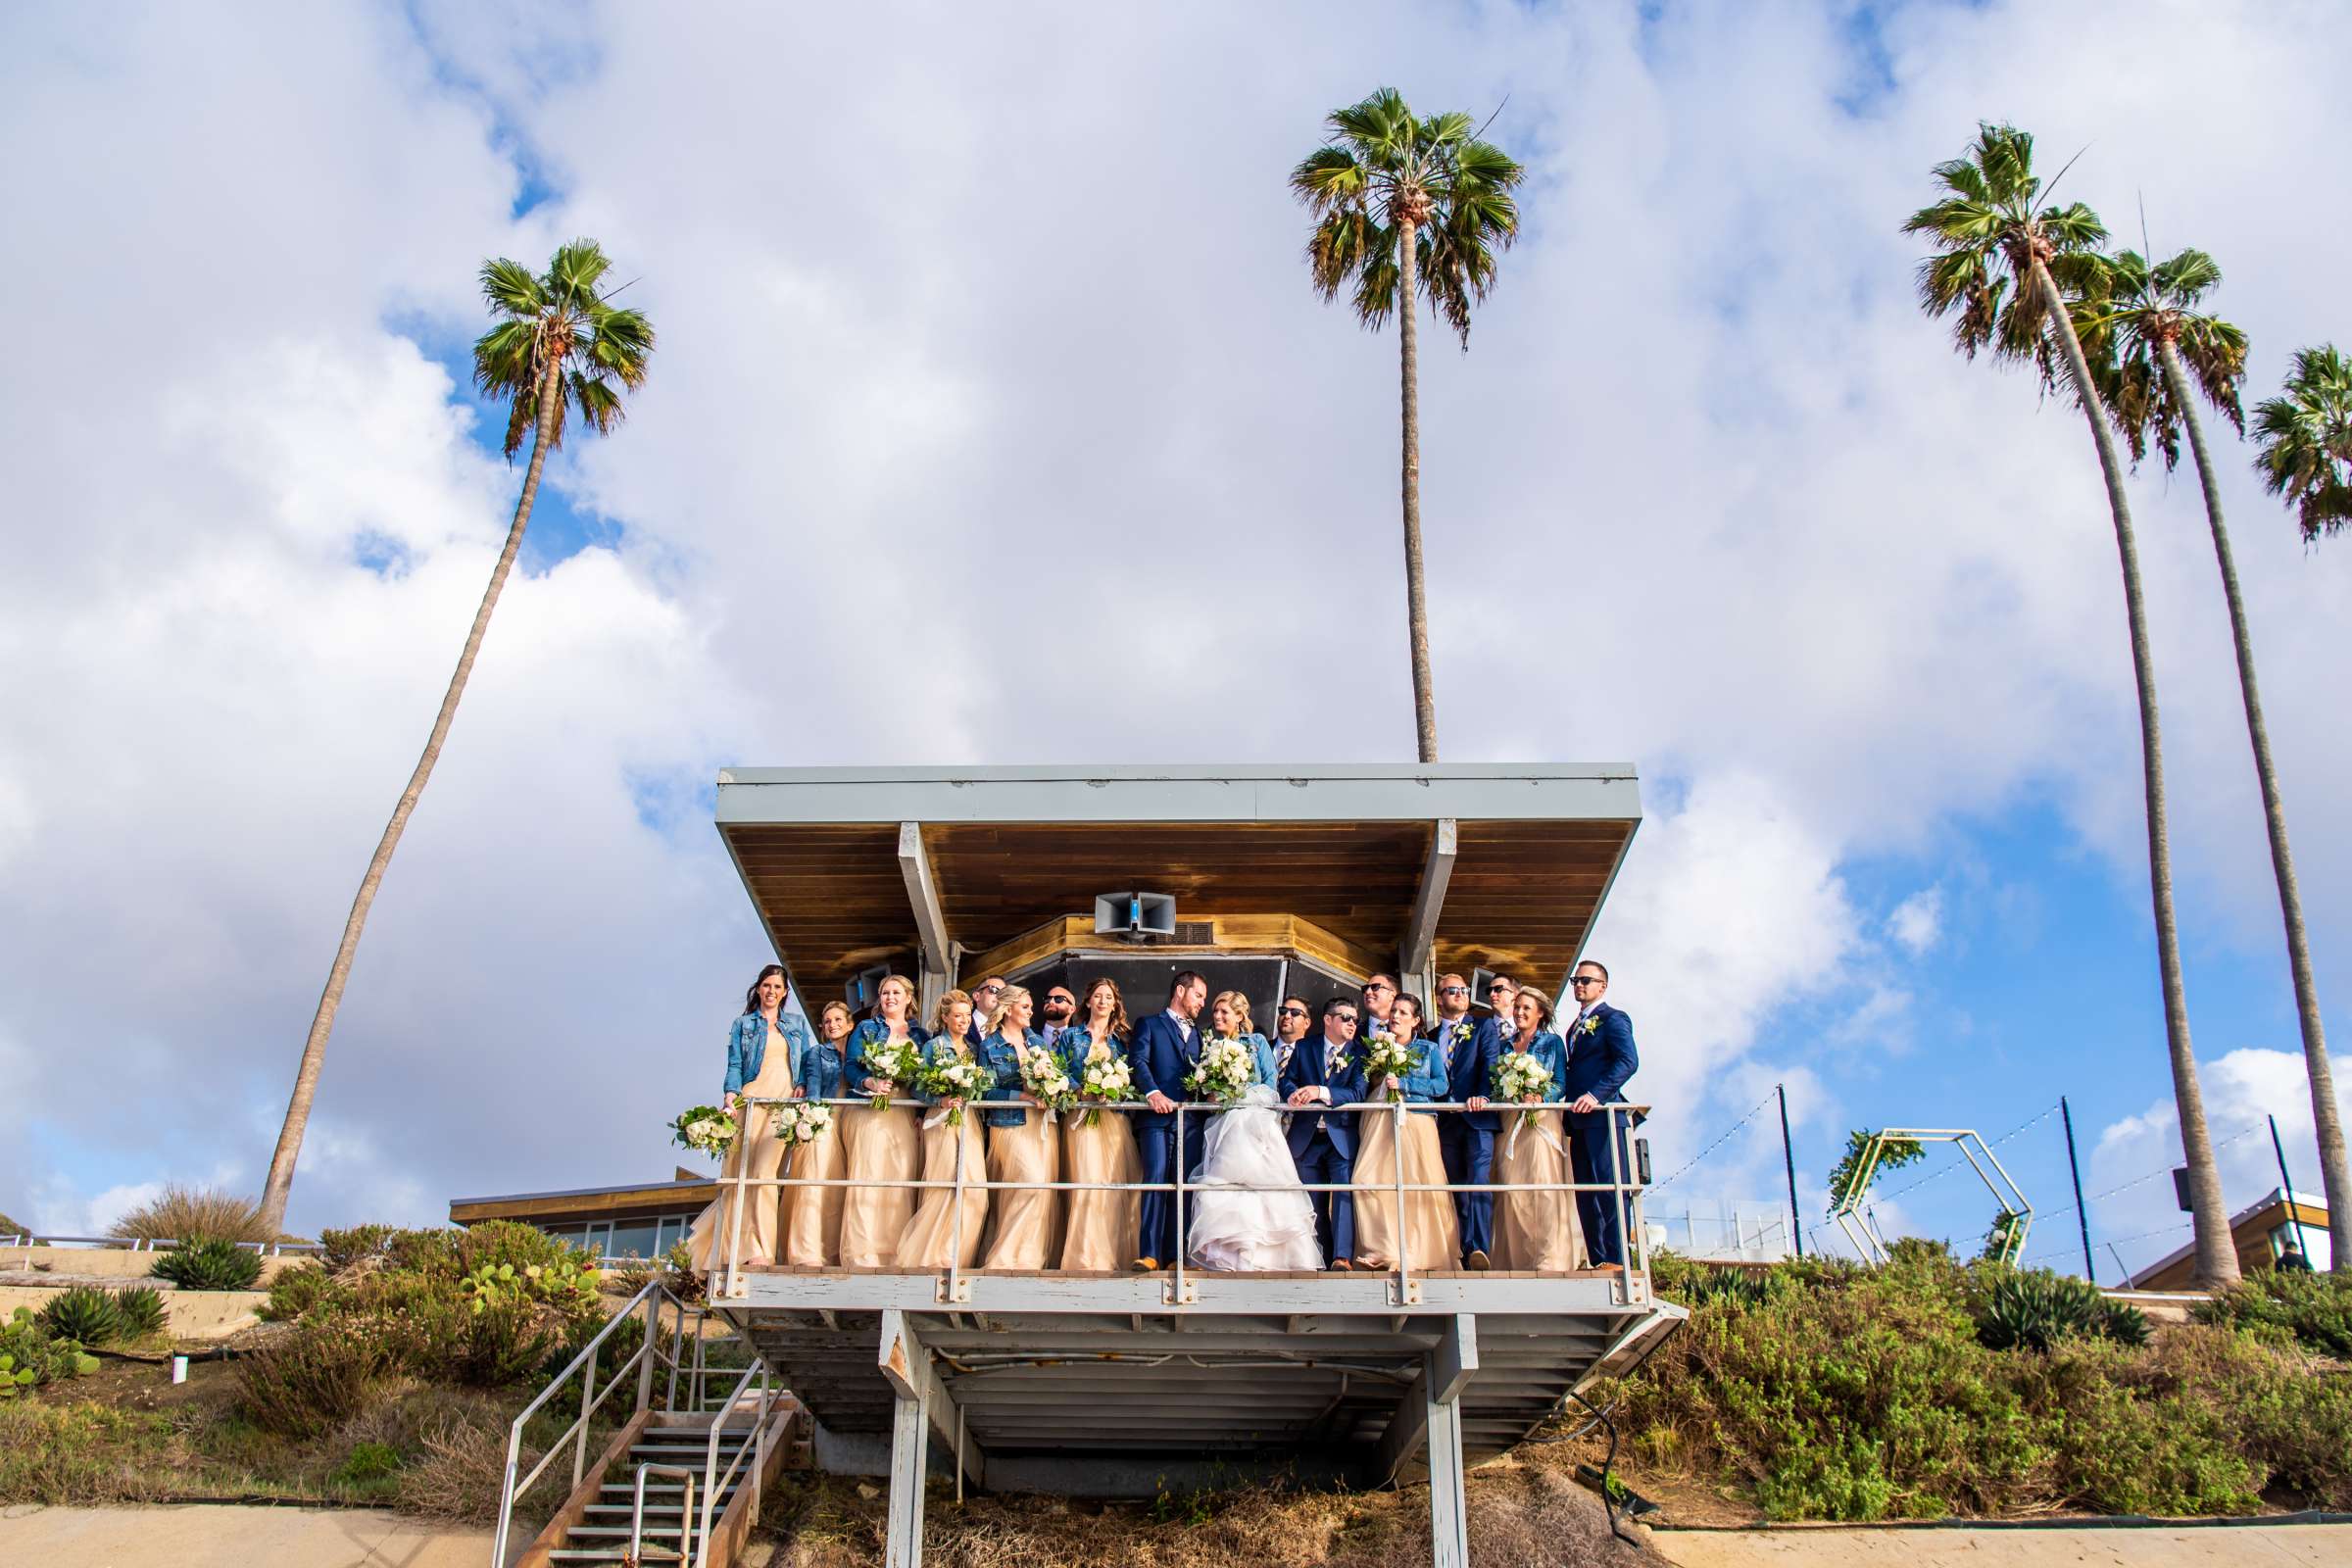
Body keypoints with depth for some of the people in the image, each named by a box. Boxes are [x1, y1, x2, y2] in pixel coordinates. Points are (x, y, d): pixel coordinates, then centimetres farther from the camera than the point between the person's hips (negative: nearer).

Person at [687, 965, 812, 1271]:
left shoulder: (796, 1025, 21)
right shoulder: (743, 1025, 16)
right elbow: (734, 1066, 6)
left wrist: (802, 1086, 0)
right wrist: (731, 1093, -11)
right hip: (750, 1101, 0)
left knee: (765, 1172, -13)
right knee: (739, 1172, -8)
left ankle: (759, 1250, -15)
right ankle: (730, 1247, -2)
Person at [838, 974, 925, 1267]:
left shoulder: (920, 1034, 18)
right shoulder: (866, 1029, 13)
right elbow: (850, 1066, 2)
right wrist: (870, 1082, -18)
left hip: (905, 1118, 2)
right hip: (869, 1113, -2)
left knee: (901, 1181, -5)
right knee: (866, 1179, -12)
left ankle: (894, 1255, -4)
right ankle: (863, 1255, -14)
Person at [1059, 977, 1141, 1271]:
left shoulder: (1121, 1039, 16)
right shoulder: (1072, 1035, 12)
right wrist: (1082, 1092, -12)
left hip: (1115, 1118, 2)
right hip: (1082, 1116, -2)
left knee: (1119, 1181, -5)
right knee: (1088, 1181, -14)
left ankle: (1118, 1254, 0)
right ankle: (1088, 1256, -13)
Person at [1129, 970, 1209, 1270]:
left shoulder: (1196, 1035, 29)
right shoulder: (1150, 1025, 11)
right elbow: (1138, 1061, -5)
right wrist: (1152, 1092, -20)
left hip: (1190, 1119, 5)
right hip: (1158, 1116, -5)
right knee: (1156, 1180, -16)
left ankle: (1176, 1253, 0)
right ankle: (1150, 1254, -18)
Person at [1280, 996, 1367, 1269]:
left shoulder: (1358, 1053, 1)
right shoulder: (1304, 1048, 9)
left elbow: (1357, 1093, -12)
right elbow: (1286, 1082, 6)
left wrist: (1321, 1092, -25)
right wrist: (1295, 1093, -18)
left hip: (1342, 1136, -3)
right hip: (1307, 1137, 3)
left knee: (1344, 1194, -17)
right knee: (1314, 1203, 8)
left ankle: (1343, 1257, -22)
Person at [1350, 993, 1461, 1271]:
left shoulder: (1427, 1049, 13)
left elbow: (1441, 1086, -1)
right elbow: (1363, 1087, 15)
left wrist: (1403, 1083, -8)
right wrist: (1377, 1076, -3)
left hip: (1415, 1123, -2)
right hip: (1378, 1122, 2)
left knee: (1421, 1185, -10)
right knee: (1370, 1182, -14)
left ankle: (1423, 1253, -2)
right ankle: (1386, 1252, -14)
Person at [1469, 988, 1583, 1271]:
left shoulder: (1552, 1042, 9)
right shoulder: (1504, 1046, 19)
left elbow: (1561, 1083, -1)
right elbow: (1491, 1082, 11)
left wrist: (1541, 1096, -20)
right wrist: (1482, 1097, -11)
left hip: (1542, 1119, -4)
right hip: (1509, 1122, 4)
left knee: (1544, 1185, -14)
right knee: (1511, 1189, -4)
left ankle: (1550, 1259, -17)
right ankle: (1517, 1258, -1)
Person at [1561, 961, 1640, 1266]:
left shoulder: (1613, 1018, -1)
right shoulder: (1576, 1027, 25)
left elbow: (1628, 1061, -15)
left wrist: (1596, 1094, -25)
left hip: (1603, 1115, -8)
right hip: (1579, 1120, 9)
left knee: (1609, 1191, -12)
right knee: (1585, 1195, 5)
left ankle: (1616, 1261, -13)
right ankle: (1597, 1260, 5)